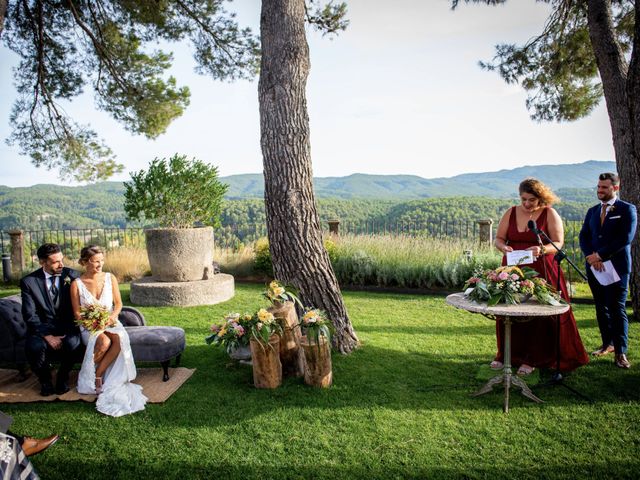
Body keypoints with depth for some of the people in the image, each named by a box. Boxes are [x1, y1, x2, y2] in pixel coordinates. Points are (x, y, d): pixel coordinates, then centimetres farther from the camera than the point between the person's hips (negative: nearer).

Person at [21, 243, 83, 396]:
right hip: (42, 327, 0)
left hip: (67, 326, 0)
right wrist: (48, 336, -18)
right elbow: (30, 315, -7)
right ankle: (45, 380, 2)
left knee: (73, 343, -31)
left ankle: (63, 377, 1)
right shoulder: (29, 282, -4)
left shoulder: (72, 275, -1)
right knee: (35, 347, -31)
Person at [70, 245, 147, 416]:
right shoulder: (77, 284, -1)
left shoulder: (110, 278, 5)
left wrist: (112, 316, -12)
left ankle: (98, 375, -19)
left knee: (119, 338, -34)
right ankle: (89, 377, -10)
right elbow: (77, 313, 1)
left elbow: (118, 303, 8)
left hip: (110, 322, 2)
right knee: (104, 341, -36)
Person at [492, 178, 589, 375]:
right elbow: (498, 239, 9)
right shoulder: (511, 213, 7)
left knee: (538, 313, 0)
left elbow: (558, 244, -5)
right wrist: (503, 247, -13)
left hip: (541, 271, -3)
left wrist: (542, 249, -24)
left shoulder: (550, 214, -1)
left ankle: (532, 359, 12)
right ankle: (507, 354, 18)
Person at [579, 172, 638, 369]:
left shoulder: (627, 209, -2)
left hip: (616, 267, -5)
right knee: (601, 308, 11)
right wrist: (590, 256, -10)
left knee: (617, 309, -5)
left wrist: (600, 255, -15)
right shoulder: (592, 211, 15)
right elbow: (583, 236, 8)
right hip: (594, 267, 5)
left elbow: (626, 238, -13)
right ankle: (608, 343, 23)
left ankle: (620, 352, 0)